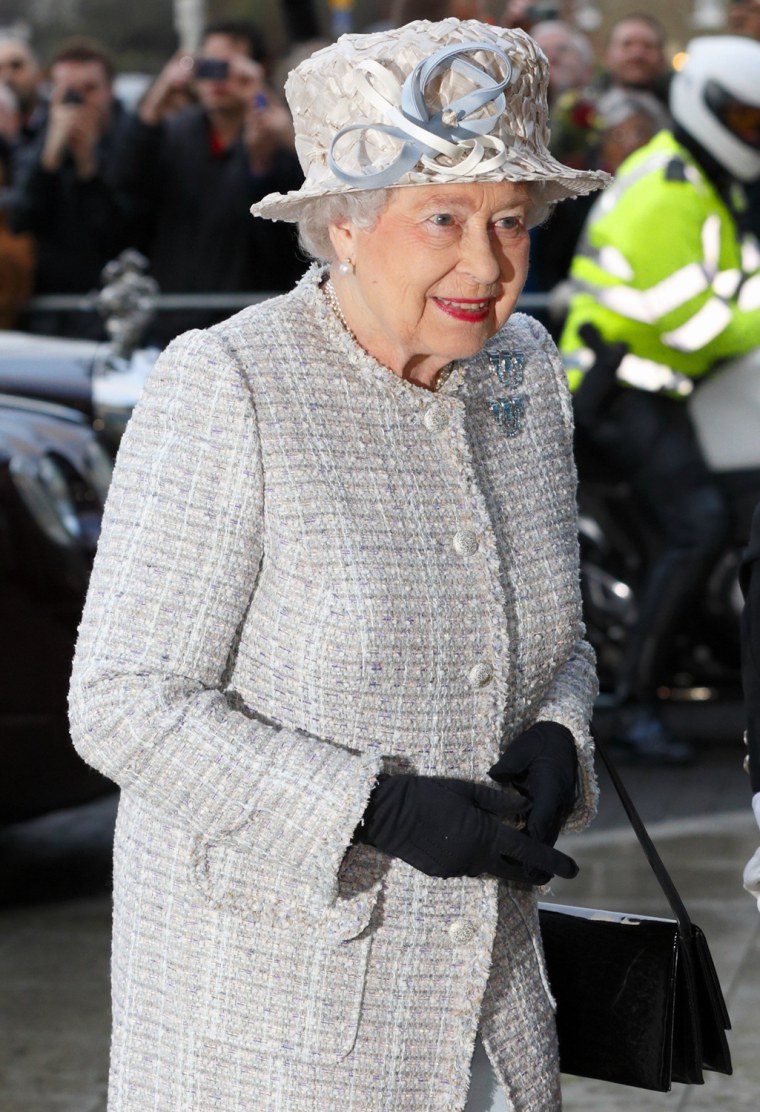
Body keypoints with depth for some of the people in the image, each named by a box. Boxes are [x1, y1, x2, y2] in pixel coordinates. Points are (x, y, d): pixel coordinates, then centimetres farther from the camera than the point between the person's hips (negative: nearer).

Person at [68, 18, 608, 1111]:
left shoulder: (522, 368, 4)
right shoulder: (222, 392, -16)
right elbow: (127, 704, -17)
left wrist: (556, 735, -6)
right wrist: (381, 809, -24)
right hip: (267, 972, -5)